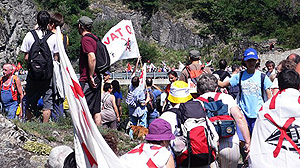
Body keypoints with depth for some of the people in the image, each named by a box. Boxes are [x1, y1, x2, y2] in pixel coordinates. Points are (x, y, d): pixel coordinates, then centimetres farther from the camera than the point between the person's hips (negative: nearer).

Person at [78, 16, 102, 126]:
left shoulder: (85, 39, -12)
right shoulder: (94, 38, 16)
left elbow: (92, 58, -25)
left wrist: (91, 77, -19)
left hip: (88, 80, -9)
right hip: (97, 79, 9)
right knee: (96, 110, 10)